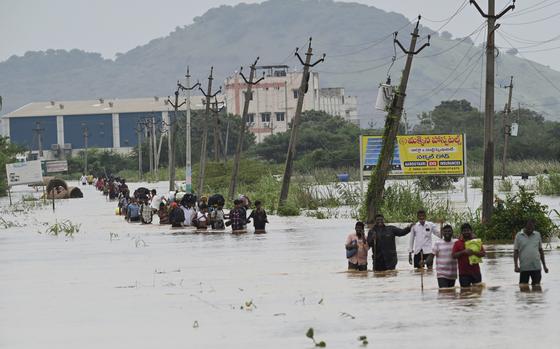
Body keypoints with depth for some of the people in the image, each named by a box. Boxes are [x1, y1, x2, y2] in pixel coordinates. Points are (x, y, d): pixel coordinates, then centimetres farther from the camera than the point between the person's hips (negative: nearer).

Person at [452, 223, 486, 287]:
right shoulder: (457, 243, 5)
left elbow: (483, 253, 2)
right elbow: (454, 255, -3)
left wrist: (474, 253, -16)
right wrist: (463, 252, -17)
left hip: (475, 272, 1)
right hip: (464, 273, -1)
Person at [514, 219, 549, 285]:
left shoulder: (537, 235, 8)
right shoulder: (519, 236, 0)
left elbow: (541, 250, 14)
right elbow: (515, 252, -1)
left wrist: (544, 266, 13)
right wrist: (516, 266, -11)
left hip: (536, 267, 2)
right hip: (524, 267, -2)